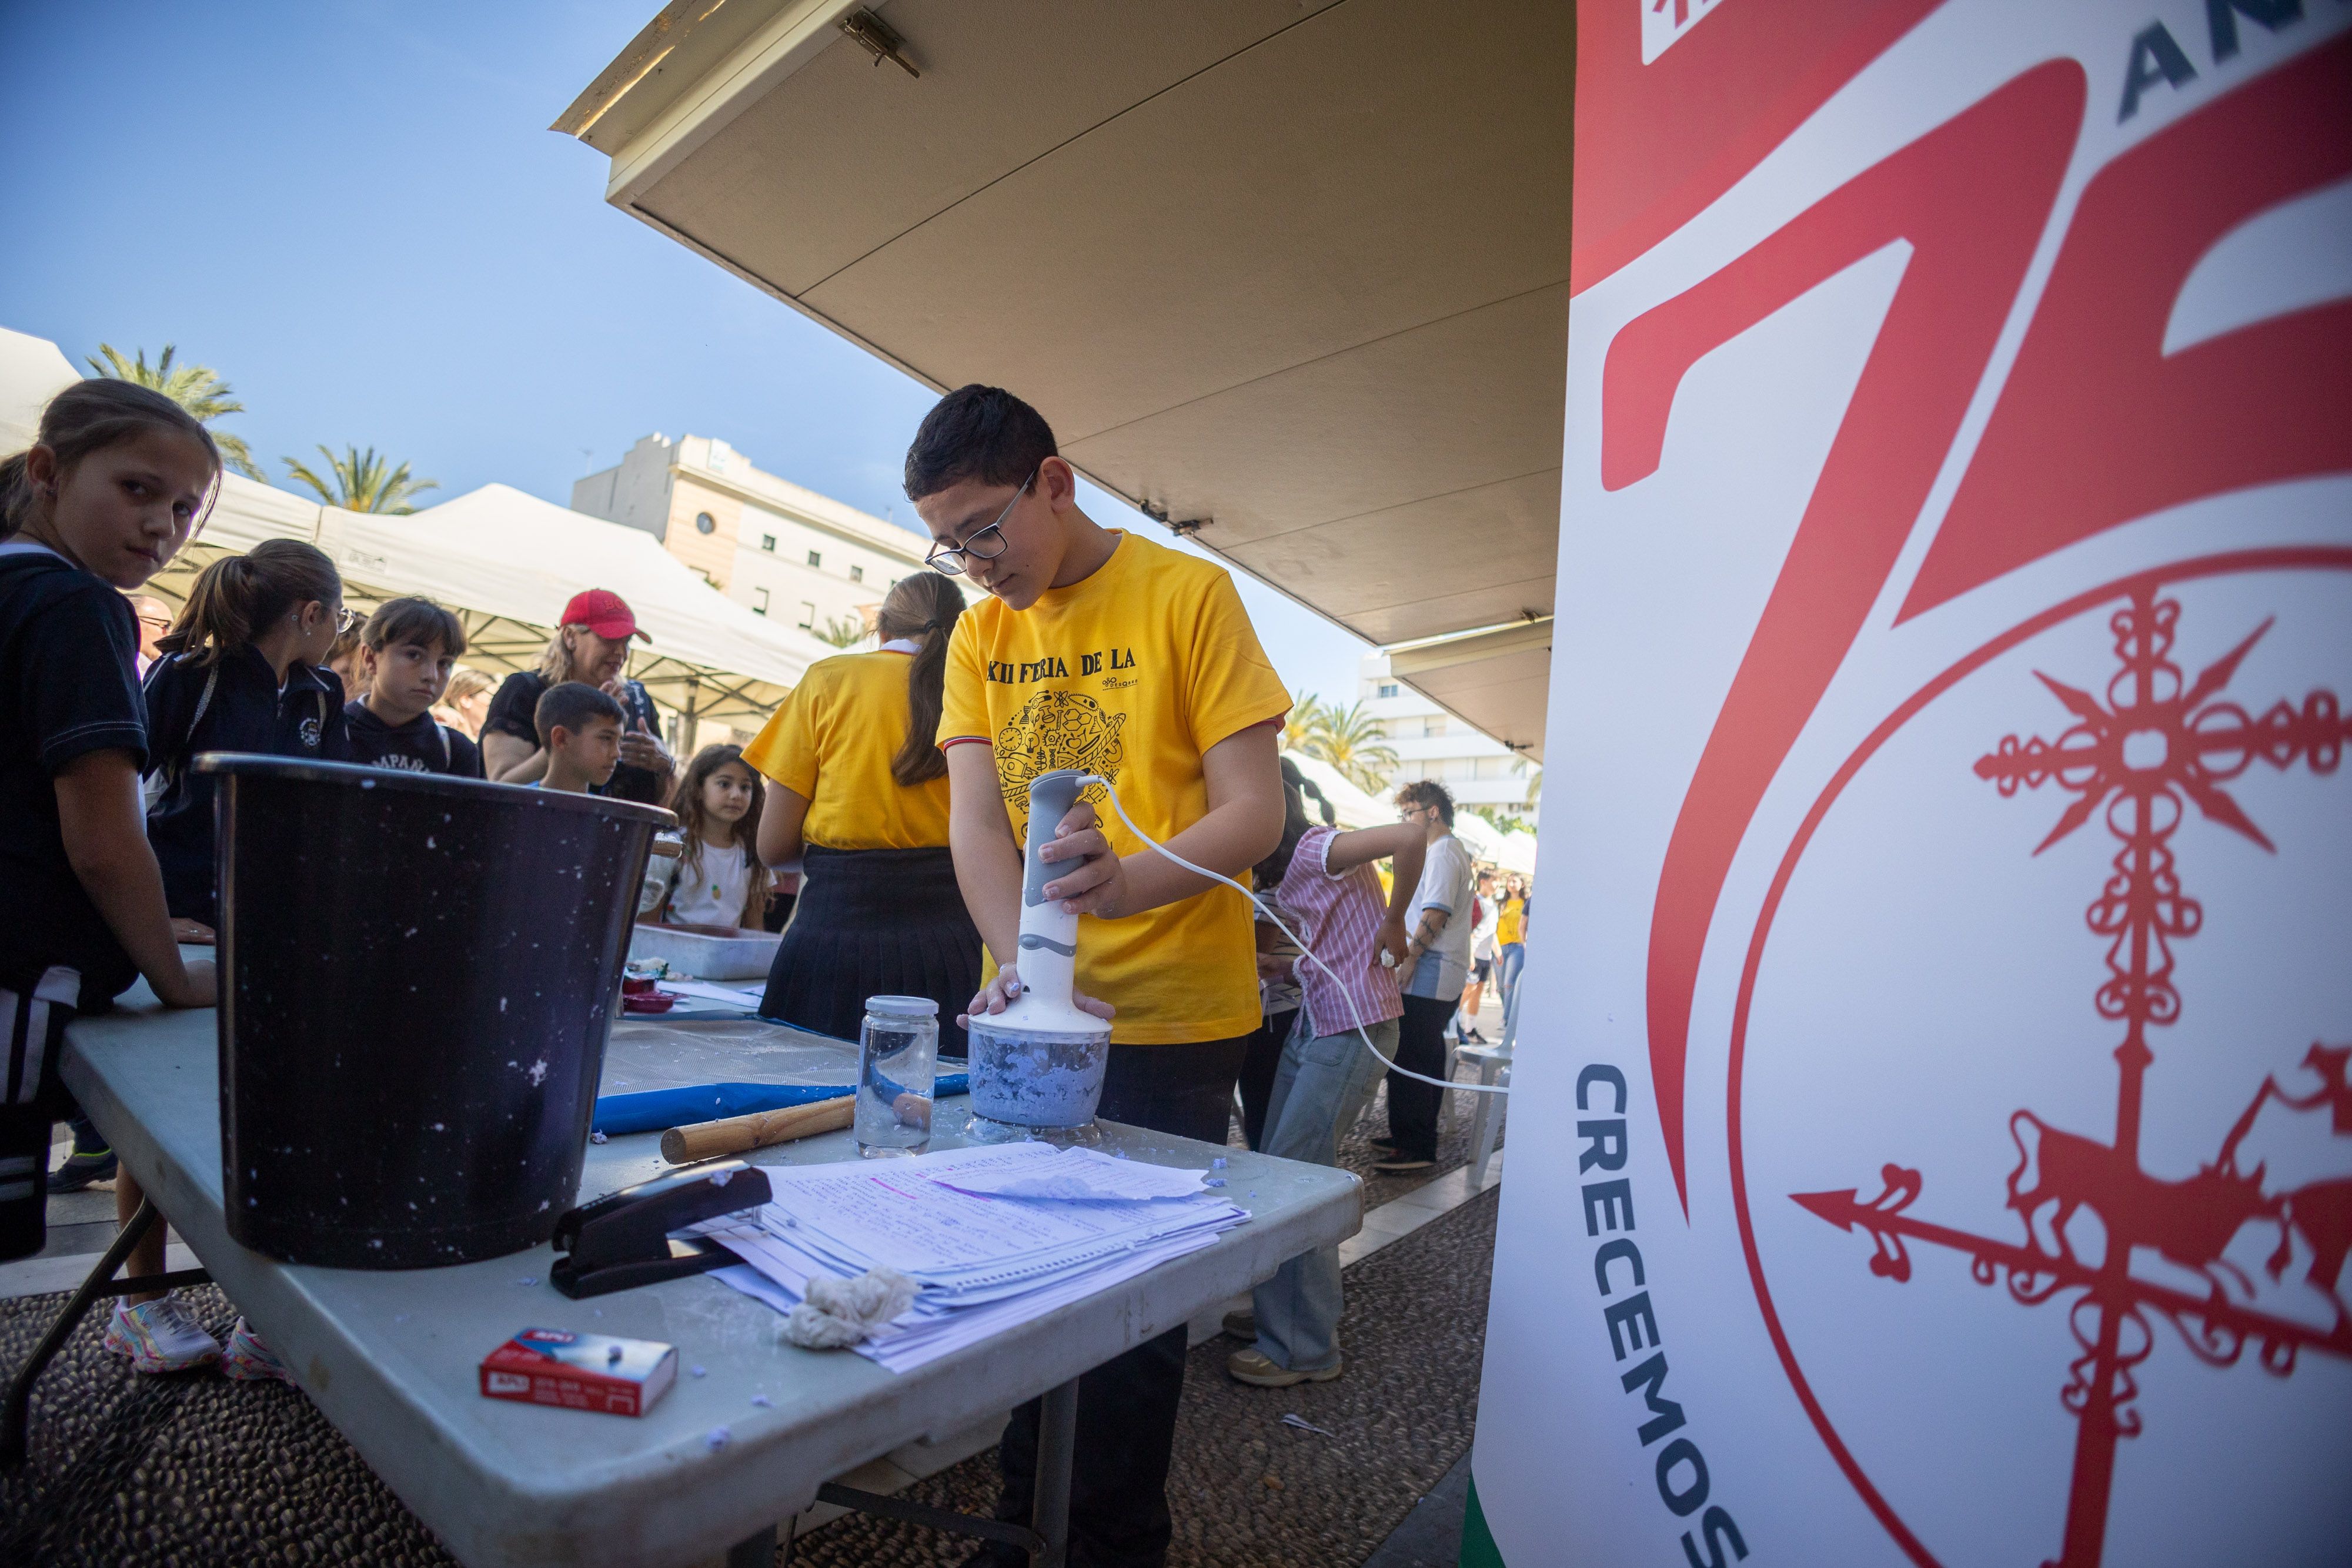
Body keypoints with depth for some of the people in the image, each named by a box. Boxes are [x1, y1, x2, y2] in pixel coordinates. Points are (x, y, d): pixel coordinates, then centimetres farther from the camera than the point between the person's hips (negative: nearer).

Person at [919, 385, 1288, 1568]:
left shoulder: (1188, 597, -7)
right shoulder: (979, 635, 7)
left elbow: (1256, 813, -13)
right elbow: (976, 820, -3)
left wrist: (1127, 883, -32)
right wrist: (1022, 965, -22)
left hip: (1173, 1024, -4)